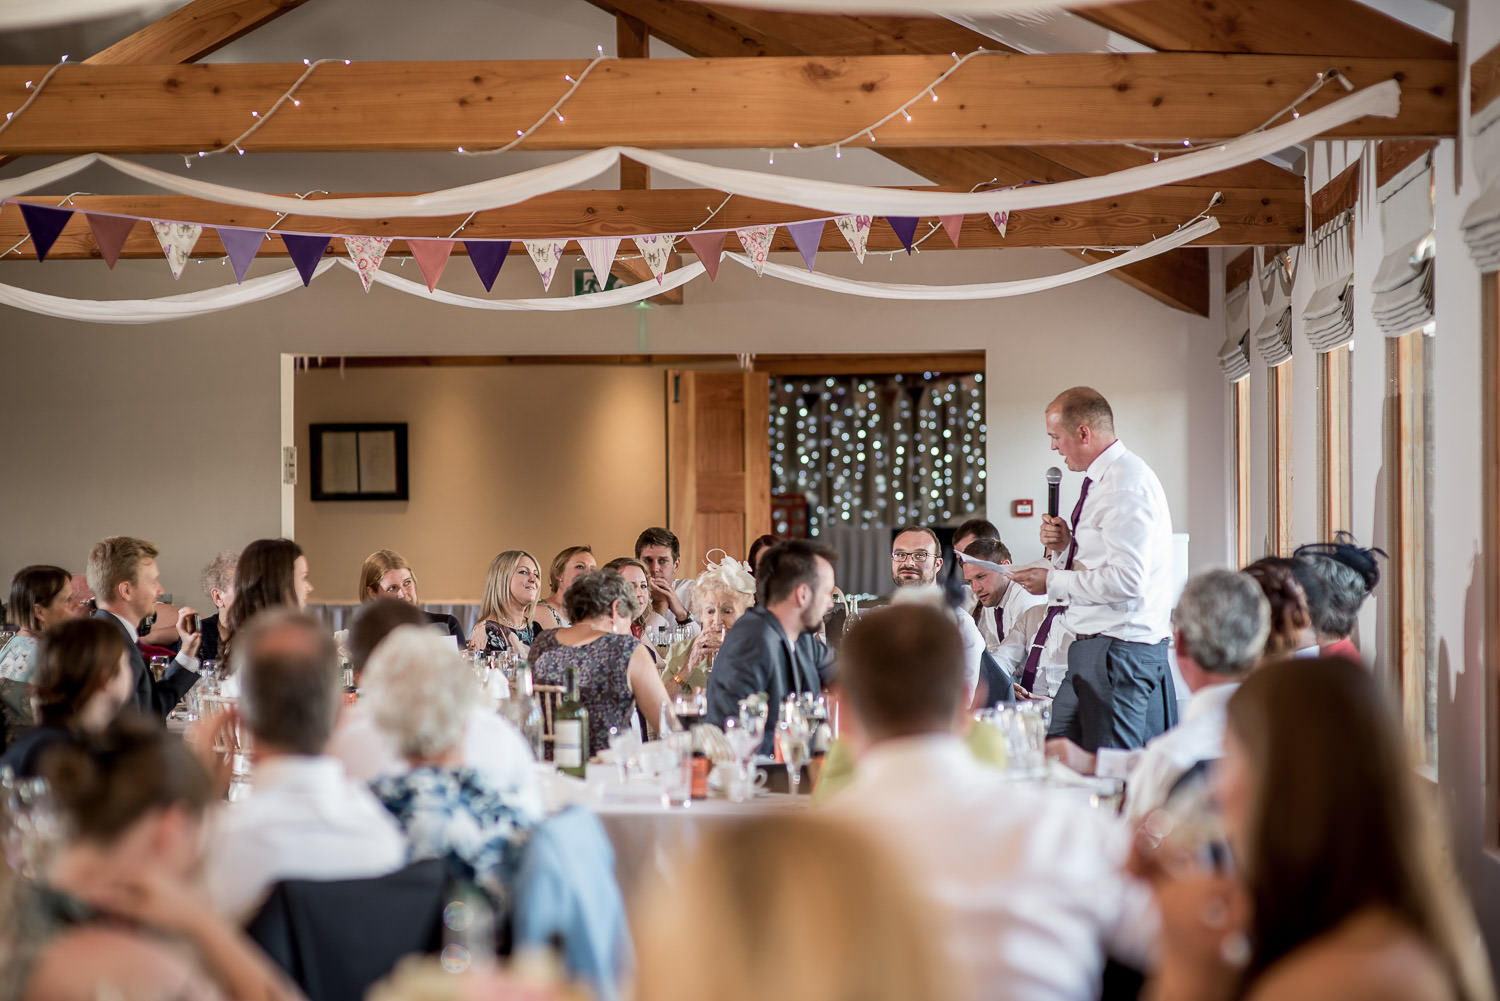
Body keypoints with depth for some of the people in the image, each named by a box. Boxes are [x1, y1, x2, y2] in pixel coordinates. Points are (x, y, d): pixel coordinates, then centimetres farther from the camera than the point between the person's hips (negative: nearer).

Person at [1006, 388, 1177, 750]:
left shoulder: (1126, 483, -16)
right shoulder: (1103, 479, 16)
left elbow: (1126, 580, -24)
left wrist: (1053, 581, -15)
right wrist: (1065, 547, 3)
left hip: (1121, 649, -10)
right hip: (1093, 650, 10)